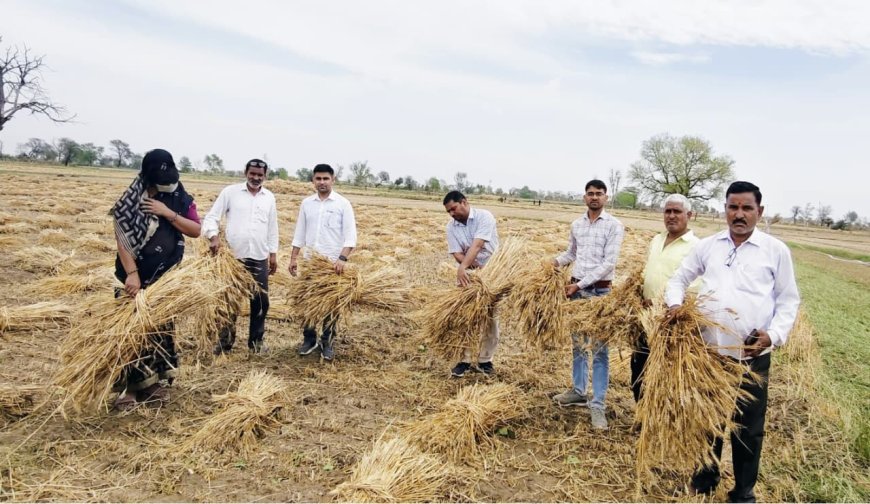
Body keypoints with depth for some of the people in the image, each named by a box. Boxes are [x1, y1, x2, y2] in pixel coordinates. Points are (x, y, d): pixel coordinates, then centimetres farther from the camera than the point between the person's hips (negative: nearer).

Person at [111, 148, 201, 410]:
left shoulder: (181, 199, 1)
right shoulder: (132, 200, -9)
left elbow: (196, 230, -4)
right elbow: (121, 238, -13)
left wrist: (169, 213, -17)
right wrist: (131, 274, -22)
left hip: (167, 278, 3)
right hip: (136, 275, -3)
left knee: (161, 328, 9)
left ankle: (152, 381, 22)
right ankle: (128, 386, 10)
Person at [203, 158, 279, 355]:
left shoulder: (269, 197, 8)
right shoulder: (230, 192, -1)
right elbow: (212, 216, -2)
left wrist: (273, 254, 12)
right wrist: (213, 236, -20)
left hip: (260, 258, 3)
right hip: (233, 256, -3)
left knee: (261, 301, 7)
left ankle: (256, 341, 21)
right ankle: (225, 342, 19)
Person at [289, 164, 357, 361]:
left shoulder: (343, 204, -5)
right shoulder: (306, 203, 7)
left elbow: (350, 235, -10)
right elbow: (299, 233, 12)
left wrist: (342, 258, -21)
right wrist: (294, 257, 7)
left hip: (333, 263, -3)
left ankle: (327, 342, 15)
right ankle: (309, 339, 23)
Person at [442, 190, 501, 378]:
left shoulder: (484, 216, -18)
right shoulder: (451, 226, -4)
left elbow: (476, 245, -29)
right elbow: (457, 254, -11)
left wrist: (463, 267, -40)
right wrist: (474, 266, -29)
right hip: (468, 274, 3)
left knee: (491, 318, 3)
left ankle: (485, 360, 15)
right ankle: (464, 360, 9)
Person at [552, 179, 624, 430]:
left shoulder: (614, 225, -8)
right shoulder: (576, 225, 9)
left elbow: (609, 263, -15)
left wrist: (580, 284, -17)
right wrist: (556, 261, 2)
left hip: (600, 291, -5)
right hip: (576, 289, 6)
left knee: (599, 349, -3)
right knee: (578, 343, 15)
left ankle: (597, 405, 1)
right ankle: (578, 391, 30)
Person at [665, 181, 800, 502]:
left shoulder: (776, 250, 0)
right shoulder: (707, 246, 5)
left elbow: (788, 300, 3)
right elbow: (679, 279, 14)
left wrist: (774, 335, -12)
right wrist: (675, 304, -7)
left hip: (753, 356, -2)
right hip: (709, 352, 2)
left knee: (748, 429, 9)